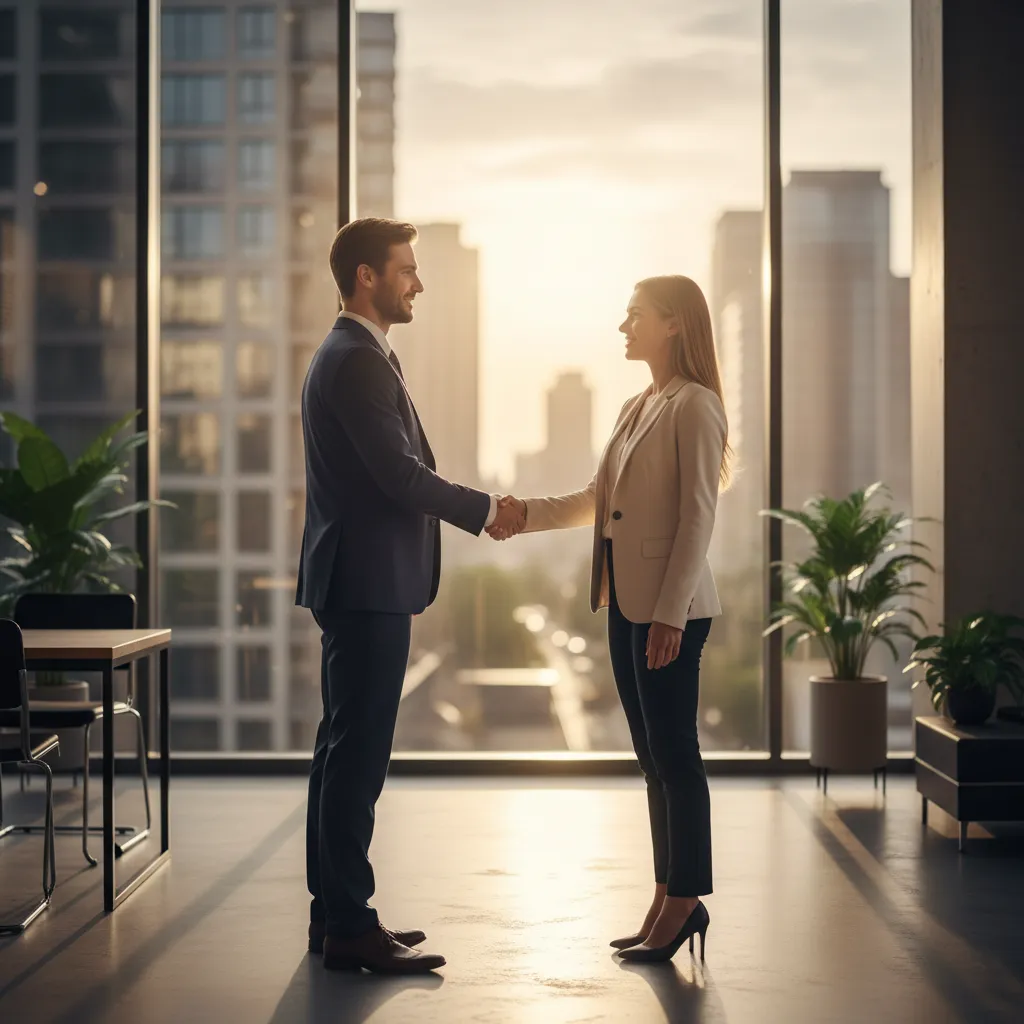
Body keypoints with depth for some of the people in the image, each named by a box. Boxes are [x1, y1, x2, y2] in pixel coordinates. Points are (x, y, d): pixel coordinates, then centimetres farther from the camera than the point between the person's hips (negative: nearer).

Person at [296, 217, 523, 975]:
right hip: (369, 583, -11)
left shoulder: (355, 356, 18)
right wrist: (485, 508, -6)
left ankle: (336, 913, 20)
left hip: (363, 583, 11)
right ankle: (350, 928, -3)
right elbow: (401, 476, -19)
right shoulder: (356, 361, -15)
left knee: (346, 750, 13)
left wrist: (474, 506, 13)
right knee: (358, 755, -7)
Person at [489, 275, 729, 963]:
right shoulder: (637, 409, 18)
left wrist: (670, 613, -20)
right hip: (626, 602, 9)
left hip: (670, 606, -9)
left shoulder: (694, 406, -9)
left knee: (675, 754, -4)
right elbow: (597, 500, 21)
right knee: (653, 756, 11)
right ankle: (672, 901, 18)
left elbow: (698, 516, -15)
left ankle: (684, 902, 3)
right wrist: (528, 513, 6)